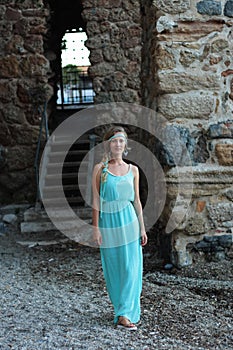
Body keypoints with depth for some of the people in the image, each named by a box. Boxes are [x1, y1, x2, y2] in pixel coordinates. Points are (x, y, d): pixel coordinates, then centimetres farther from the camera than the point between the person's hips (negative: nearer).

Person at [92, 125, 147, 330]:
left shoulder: (133, 170, 7)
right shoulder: (100, 169, 0)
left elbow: (137, 200, 10)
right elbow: (96, 201, -1)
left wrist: (142, 228, 7)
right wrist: (96, 228, -6)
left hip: (129, 223, 2)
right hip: (108, 223, -2)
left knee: (131, 268, -4)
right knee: (113, 269, 6)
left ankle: (124, 314, 2)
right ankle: (123, 310, 20)